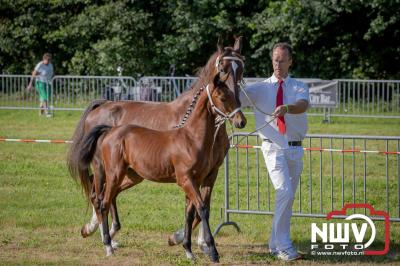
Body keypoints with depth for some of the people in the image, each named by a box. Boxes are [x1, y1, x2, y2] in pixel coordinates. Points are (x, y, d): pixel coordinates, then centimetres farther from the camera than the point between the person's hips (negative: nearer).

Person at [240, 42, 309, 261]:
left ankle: (275, 244, 23)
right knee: (285, 192, -18)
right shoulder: (260, 89, 4)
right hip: (273, 147, -3)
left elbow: (303, 105, -18)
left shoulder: (299, 87, 5)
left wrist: (286, 108, -39)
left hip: (295, 148, 3)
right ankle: (284, 246, -13)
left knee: (288, 198, 10)